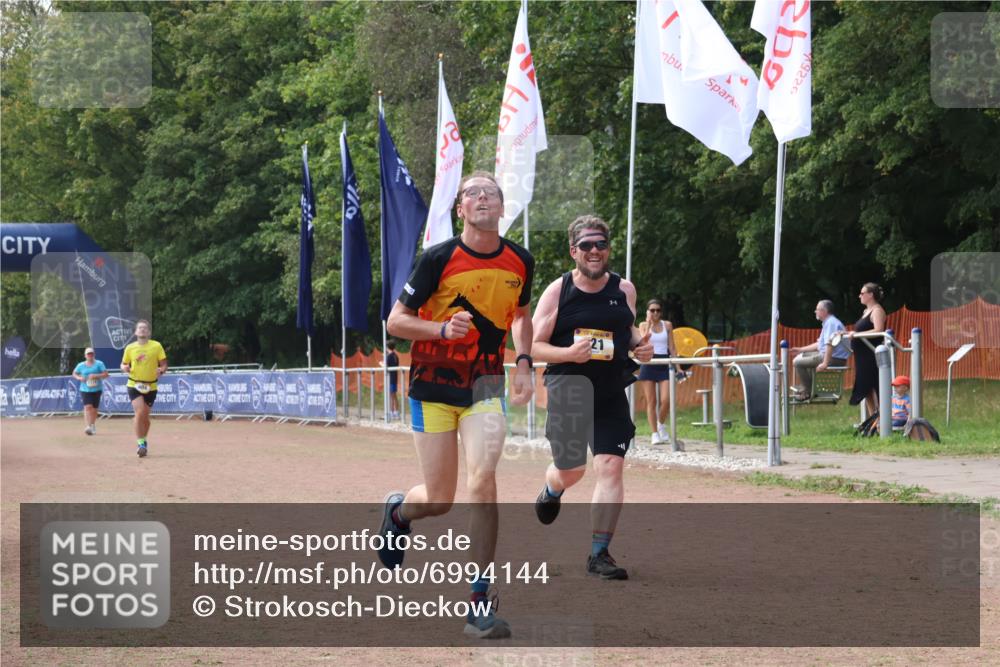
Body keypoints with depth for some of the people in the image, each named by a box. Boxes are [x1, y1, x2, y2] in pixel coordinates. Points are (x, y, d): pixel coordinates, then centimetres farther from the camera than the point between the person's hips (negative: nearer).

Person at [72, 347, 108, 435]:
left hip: (96, 389, 0)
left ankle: (93, 425, 30)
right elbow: (74, 373, 19)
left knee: (94, 409, 7)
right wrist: (79, 378, -2)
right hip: (85, 390, 0)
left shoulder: (99, 364, 1)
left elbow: (105, 374, -4)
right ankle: (89, 426, -25)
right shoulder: (81, 365, 7)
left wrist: (96, 376, -18)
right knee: (88, 407, -18)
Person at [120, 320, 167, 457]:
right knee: (140, 412, -19)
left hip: (150, 386, 1)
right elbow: (124, 364, 13)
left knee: (145, 416, 9)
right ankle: (141, 444, -14)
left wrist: (161, 370, -22)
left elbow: (164, 364, 0)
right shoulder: (130, 348, 3)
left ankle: (143, 441, 32)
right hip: (134, 385, -1)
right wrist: (125, 368, -10)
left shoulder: (156, 346, -2)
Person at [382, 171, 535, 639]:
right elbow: (396, 321, -8)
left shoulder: (520, 261, 0)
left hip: (484, 385, 2)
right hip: (433, 385, -2)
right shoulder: (438, 259, -12)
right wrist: (443, 328, -25)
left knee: (482, 481, -19)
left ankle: (479, 605, -12)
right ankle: (398, 510, 40)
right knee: (439, 500, 1)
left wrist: (523, 362, 4)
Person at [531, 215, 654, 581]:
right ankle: (551, 492, 48)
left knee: (611, 467, -10)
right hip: (568, 385, -2)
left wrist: (640, 345, 2)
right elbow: (533, 345, -4)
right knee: (571, 470, 8)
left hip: (612, 392, 2)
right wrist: (568, 353, -22)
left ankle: (599, 554, -3)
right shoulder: (557, 292, -5)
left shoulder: (624, 289, 6)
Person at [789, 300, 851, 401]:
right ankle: (805, 387, 23)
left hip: (834, 358, -11)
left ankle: (807, 392, -6)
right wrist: (801, 350, 25)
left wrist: (825, 363, -34)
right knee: (802, 356, 27)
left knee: (798, 362, -13)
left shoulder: (831, 323, -17)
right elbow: (820, 344, 26)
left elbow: (830, 344, -29)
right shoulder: (829, 322, 19)